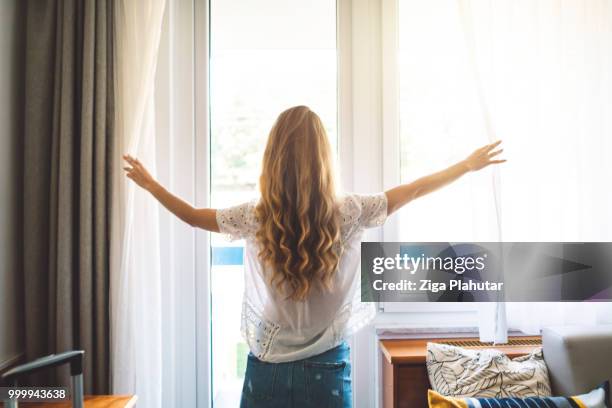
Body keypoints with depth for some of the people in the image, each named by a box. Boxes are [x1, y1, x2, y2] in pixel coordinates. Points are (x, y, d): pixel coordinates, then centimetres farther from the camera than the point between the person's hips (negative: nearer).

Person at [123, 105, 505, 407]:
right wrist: (469, 165, 16)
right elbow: (413, 190, 1)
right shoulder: (348, 213, -12)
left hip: (267, 369, 1)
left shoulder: (255, 217, -11)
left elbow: (192, 215, 6)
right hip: (327, 367, 0)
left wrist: (150, 183, 23)